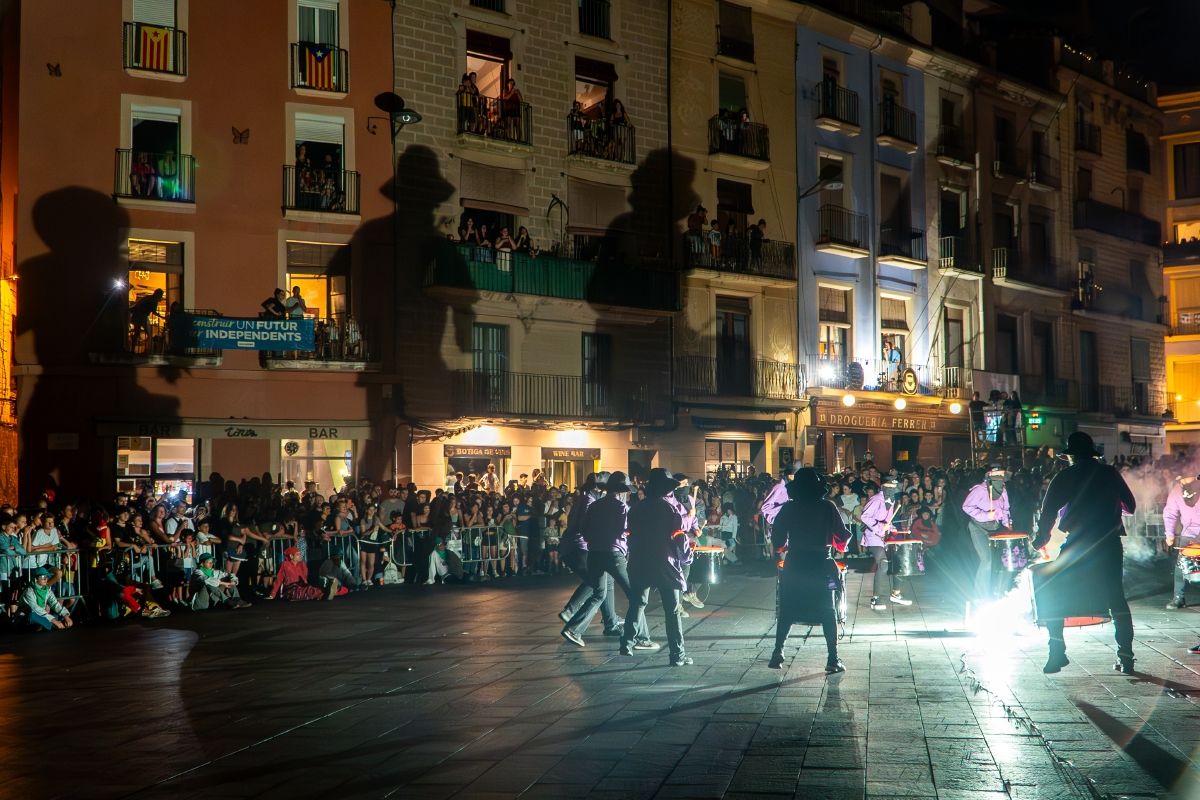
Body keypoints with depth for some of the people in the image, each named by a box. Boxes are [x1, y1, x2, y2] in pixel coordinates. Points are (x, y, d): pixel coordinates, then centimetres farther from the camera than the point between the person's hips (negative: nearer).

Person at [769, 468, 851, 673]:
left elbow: (777, 537, -2)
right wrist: (838, 545, 19)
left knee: (787, 611, 11)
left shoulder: (789, 508, -2)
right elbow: (842, 535, -3)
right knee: (828, 612, 7)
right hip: (821, 565, -1)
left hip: (794, 566, 1)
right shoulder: (828, 507, -5)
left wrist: (783, 548, 19)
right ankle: (833, 659, 4)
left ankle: (778, 654, 6)